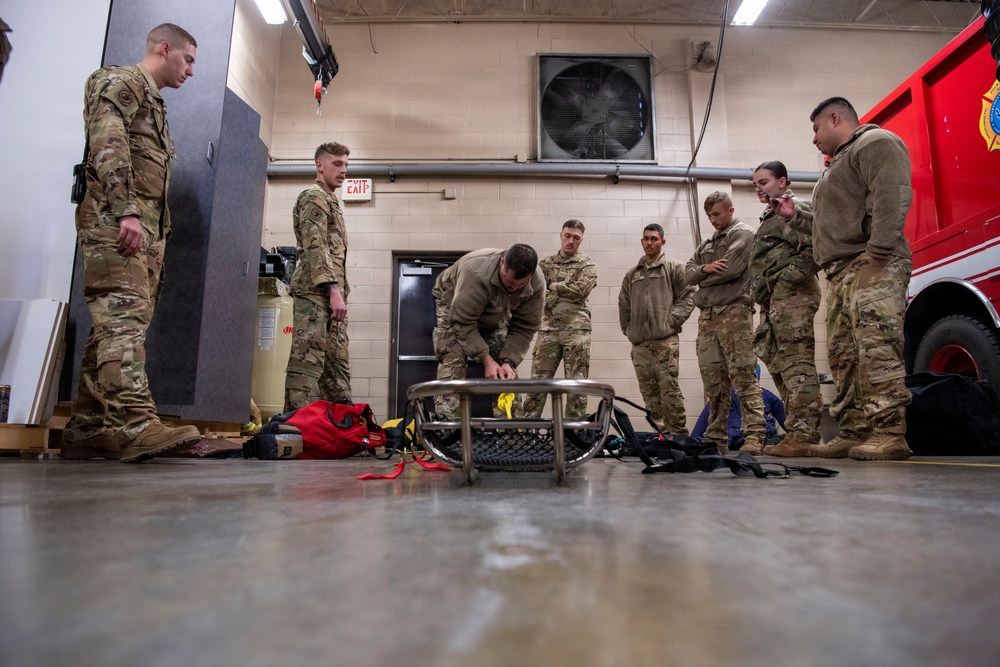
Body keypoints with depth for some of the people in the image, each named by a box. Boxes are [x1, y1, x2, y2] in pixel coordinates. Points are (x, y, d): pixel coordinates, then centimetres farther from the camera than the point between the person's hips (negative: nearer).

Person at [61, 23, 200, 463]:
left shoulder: (154, 104, 32)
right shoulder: (118, 81, 5)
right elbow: (107, 143, -13)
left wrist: (159, 237, 21)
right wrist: (125, 209, -25)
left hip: (146, 228, 9)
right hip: (115, 218, -9)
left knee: (116, 325, 2)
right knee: (124, 314, -22)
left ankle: (86, 431, 4)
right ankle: (135, 424, -32)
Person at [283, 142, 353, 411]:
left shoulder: (330, 201, 27)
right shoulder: (314, 197, -1)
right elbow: (315, 247, -15)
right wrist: (334, 290, -23)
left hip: (330, 297, 10)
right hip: (315, 292, -10)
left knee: (337, 364, 7)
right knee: (308, 362, -12)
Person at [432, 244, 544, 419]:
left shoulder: (537, 284, -27)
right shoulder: (476, 271, -43)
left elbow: (523, 327, -19)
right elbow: (463, 322, -37)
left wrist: (508, 361, -31)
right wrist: (486, 359, -37)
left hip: (494, 315, 4)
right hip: (453, 307, -4)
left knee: (506, 371, -5)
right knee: (452, 363, -20)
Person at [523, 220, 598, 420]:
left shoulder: (587, 265, 7)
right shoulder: (545, 264, 15)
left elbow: (581, 290, -11)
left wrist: (552, 286, -4)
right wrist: (566, 290, -11)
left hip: (576, 330, -2)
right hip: (548, 329, 2)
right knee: (538, 381, 1)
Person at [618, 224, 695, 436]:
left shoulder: (674, 267, 5)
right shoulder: (632, 273, 19)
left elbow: (688, 296, -1)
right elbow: (623, 304, 20)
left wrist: (673, 320, -8)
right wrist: (627, 329, 12)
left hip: (666, 340, -5)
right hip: (639, 343, 5)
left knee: (669, 387, -9)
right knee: (648, 391, 6)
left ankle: (678, 433, -2)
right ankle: (660, 432, 13)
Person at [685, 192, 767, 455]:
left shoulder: (743, 234, 5)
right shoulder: (707, 244, 27)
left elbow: (731, 269, -11)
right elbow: (688, 273, 15)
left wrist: (703, 279, 5)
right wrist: (705, 269, -7)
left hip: (734, 313, -7)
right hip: (707, 316, 7)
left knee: (743, 377, -13)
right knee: (713, 382, 6)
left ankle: (754, 437, -14)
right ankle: (715, 439, 9)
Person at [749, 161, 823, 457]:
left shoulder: (795, 207, -2)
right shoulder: (770, 217, 27)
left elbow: (815, 248, -16)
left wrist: (791, 277, -19)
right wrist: (760, 293, 18)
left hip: (791, 297, -10)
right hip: (774, 300, 10)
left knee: (796, 365, -14)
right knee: (779, 365, 8)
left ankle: (804, 435, -15)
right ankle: (800, 432, 13)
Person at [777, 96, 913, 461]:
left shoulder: (875, 143, 1)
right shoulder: (841, 162, 32)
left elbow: (892, 196, -16)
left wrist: (878, 252, -24)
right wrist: (795, 216, 30)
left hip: (872, 266, -10)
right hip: (842, 272, 10)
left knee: (877, 349, -17)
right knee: (844, 355, 5)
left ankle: (889, 433, -17)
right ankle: (854, 434, 8)